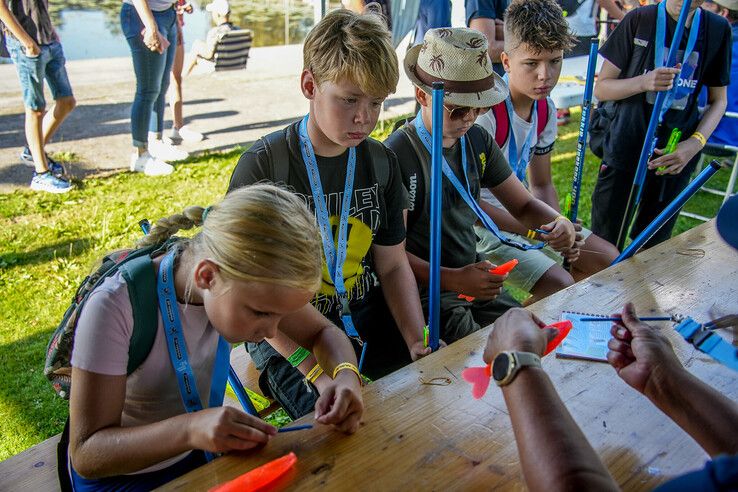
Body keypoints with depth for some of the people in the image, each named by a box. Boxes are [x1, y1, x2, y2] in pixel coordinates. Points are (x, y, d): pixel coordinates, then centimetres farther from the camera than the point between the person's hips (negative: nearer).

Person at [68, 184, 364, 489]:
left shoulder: (247, 280, -17)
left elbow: (322, 333, -5)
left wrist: (346, 374, -27)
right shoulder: (115, 308, -30)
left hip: (198, 456, 5)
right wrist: (189, 429, -44)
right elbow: (86, 454, -26)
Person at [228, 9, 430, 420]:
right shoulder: (263, 167, -15)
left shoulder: (382, 162, 1)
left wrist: (419, 344, -9)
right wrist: (318, 370, -25)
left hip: (369, 318, 5)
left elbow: (393, 265, 6)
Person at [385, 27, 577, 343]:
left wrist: (558, 221, -8)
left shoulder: (478, 141, 5)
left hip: (474, 281, 7)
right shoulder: (398, 154, -17)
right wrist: (453, 279, -25)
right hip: (424, 293, -7)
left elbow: (523, 204, 13)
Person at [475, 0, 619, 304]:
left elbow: (541, 184, 10)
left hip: (519, 211, 9)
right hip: (480, 222, -8)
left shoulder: (546, 110, 1)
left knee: (607, 259, 10)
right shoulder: (485, 112, -26)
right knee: (558, 285, -21)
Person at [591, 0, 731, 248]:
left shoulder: (718, 29, 2)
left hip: (677, 156, 2)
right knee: (604, 240, 3)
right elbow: (601, 89, -3)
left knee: (653, 246, 11)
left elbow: (718, 100, 9)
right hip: (625, 150, -2)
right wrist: (644, 82, -22)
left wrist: (695, 143, -9)